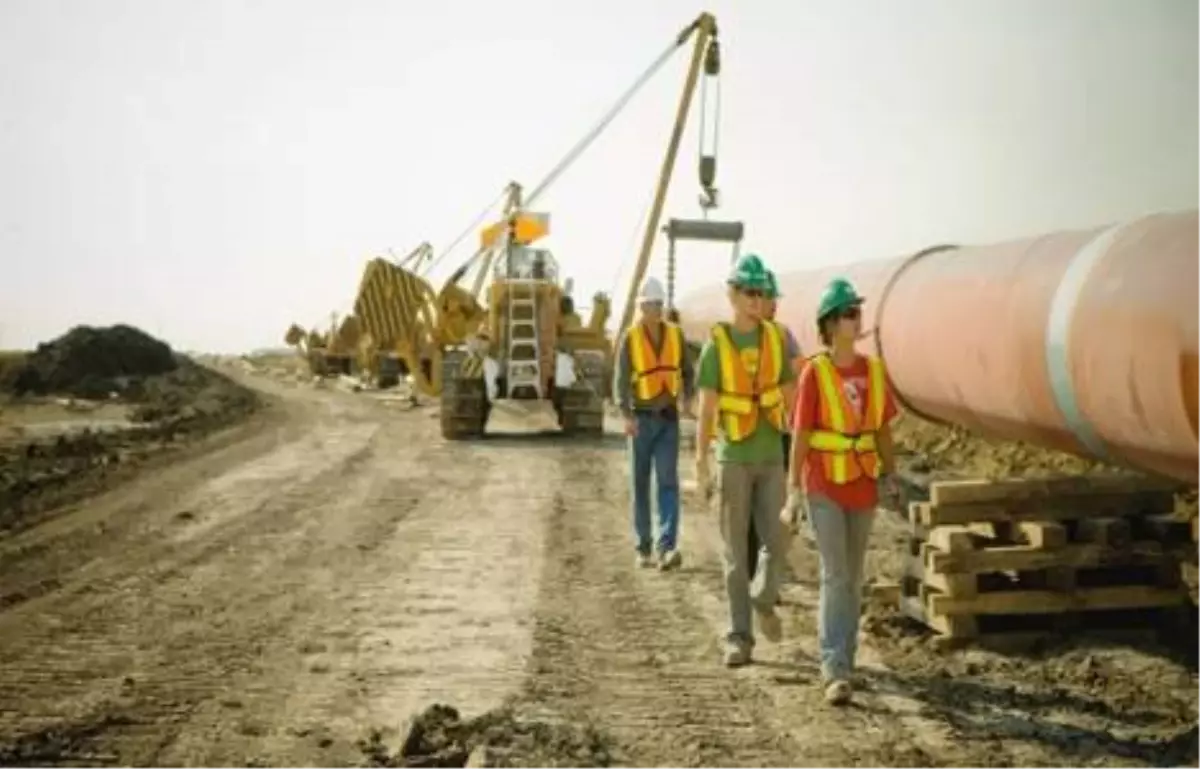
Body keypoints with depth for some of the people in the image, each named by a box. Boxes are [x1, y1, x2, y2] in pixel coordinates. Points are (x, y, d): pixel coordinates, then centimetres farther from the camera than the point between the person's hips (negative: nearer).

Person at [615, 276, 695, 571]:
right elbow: (621, 380, -10)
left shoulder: (675, 335, 4)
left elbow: (687, 372, 13)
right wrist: (626, 415, -23)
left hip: (669, 417, 2)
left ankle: (667, 548, -15)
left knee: (668, 482, -9)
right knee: (641, 484, 7)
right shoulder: (630, 338, -5)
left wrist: (688, 398, -6)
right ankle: (643, 548, 17)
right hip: (641, 418, -2)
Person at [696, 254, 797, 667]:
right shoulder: (716, 346, -9)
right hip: (733, 459, -3)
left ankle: (763, 599, 29)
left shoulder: (775, 338, 2)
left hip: (771, 457, 3)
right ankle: (739, 638, 7)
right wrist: (701, 459, -25)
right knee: (737, 551, 0)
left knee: (776, 543, -2)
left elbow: (791, 396, 7)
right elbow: (706, 407, -14)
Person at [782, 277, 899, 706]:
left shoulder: (873, 370, 2)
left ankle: (844, 655, 29)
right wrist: (794, 492, -15)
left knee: (853, 577, 14)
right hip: (824, 488, -5)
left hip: (862, 488, 5)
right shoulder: (814, 373, -11)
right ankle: (836, 671, -10)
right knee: (835, 576, -11)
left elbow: (882, 428, 9)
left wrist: (889, 474, 0)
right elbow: (801, 435, -12)